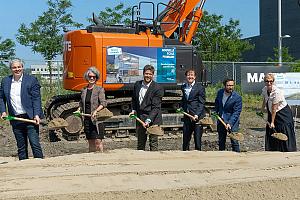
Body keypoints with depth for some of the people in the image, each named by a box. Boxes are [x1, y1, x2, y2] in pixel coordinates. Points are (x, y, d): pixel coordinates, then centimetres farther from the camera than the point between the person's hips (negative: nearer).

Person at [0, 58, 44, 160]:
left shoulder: (31, 80, -2)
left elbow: (36, 99, -6)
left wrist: (37, 115, -15)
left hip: (30, 118, -4)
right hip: (15, 120, 4)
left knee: (35, 144, -6)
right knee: (21, 147, 12)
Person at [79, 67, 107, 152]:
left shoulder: (99, 89, -2)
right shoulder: (83, 90, 13)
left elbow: (103, 103, -12)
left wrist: (96, 111, -26)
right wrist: (78, 110, 4)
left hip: (97, 119, -5)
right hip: (87, 119, 5)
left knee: (98, 141, -9)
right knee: (90, 141, 11)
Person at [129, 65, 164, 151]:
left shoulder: (157, 88, -11)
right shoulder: (137, 84, 6)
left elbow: (156, 107, -15)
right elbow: (134, 99, 22)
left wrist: (148, 120, -23)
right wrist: (134, 110, 6)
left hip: (153, 119, -5)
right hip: (140, 118, 5)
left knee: (153, 142, -2)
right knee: (140, 143, 13)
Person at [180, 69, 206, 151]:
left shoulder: (199, 87, -4)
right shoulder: (183, 87, 13)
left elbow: (201, 103, -7)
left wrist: (197, 115, -17)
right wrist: (181, 108, 8)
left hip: (197, 116, -5)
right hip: (187, 116, 5)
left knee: (197, 138, -2)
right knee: (185, 138, 9)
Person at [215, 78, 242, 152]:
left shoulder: (237, 97, -17)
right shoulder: (220, 92, -1)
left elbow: (236, 112, -18)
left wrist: (230, 123, -27)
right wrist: (216, 112, 12)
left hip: (232, 121, -5)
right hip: (221, 121, 5)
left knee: (234, 141, -10)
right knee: (221, 141, 15)